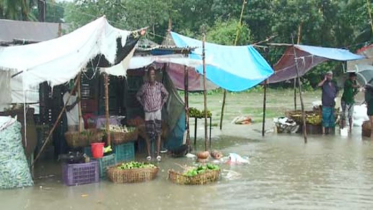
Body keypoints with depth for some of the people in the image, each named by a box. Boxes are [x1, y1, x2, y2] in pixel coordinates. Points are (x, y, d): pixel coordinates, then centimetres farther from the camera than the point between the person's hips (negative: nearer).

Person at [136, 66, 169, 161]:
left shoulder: (159, 85, -2)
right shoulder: (144, 86, -2)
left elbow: (166, 94, 13)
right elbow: (138, 96, 12)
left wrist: (162, 104, 7)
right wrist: (143, 105, 5)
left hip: (157, 112, 0)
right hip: (148, 112, 0)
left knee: (158, 133, 1)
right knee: (148, 133, 2)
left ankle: (158, 154, 6)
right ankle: (148, 154, 9)